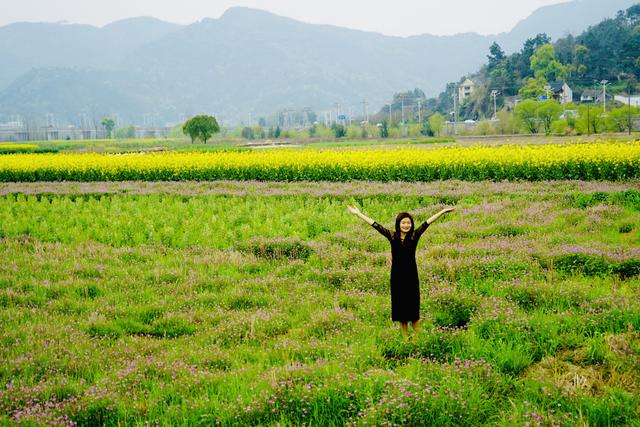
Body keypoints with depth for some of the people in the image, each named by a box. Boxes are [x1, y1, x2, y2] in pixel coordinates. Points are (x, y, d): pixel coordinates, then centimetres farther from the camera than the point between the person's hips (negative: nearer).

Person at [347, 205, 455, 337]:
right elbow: (376, 225, -1)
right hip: (397, 276, 1)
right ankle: (405, 338, 19)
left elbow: (427, 222, -9)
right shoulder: (392, 236, -1)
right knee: (400, 306, 9)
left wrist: (443, 211, -14)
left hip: (411, 276, -1)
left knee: (413, 307, 2)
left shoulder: (414, 236, -4)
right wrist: (358, 213, 0)